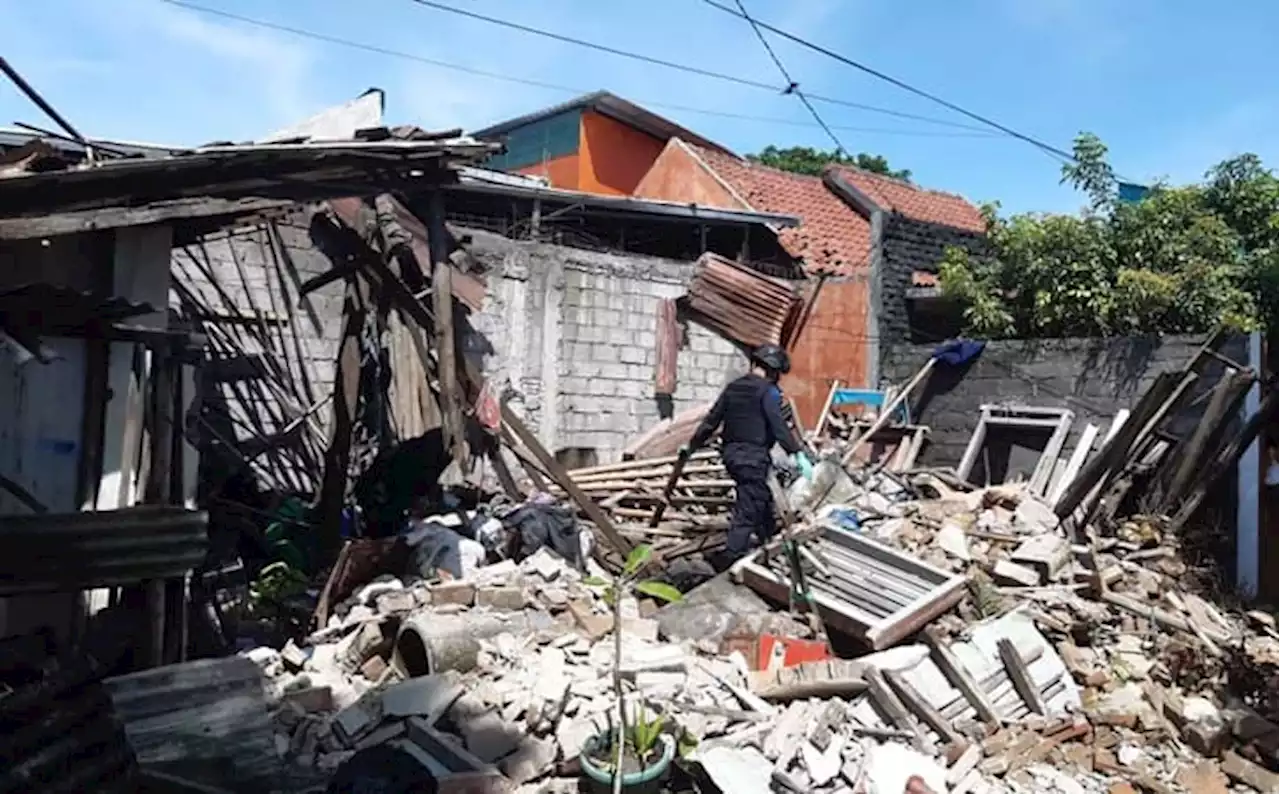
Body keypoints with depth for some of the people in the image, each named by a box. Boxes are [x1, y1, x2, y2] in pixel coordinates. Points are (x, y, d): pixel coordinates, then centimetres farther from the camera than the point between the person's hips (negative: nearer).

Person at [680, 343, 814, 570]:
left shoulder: (733, 388, 12)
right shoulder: (768, 391, -8)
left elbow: (711, 420, 13)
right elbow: (779, 426, -21)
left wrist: (692, 445, 20)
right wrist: (798, 454, -25)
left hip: (731, 453, 8)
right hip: (754, 456, -8)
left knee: (762, 498, 26)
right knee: (748, 509, -5)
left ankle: (770, 536, 41)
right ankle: (731, 557, -9)